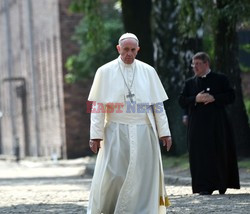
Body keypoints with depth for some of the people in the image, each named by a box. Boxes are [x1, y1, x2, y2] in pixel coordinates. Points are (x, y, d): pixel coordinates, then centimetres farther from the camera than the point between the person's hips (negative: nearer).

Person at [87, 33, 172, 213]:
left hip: (143, 133, 2)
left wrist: (164, 132, 2)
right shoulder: (105, 72, 1)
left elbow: (158, 104, 6)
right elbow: (97, 106, -1)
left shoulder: (148, 72, 5)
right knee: (112, 176, -4)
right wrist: (96, 135, -7)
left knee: (141, 177, 1)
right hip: (116, 133, -2)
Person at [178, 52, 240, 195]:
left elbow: (231, 96, 0)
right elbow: (182, 101, 6)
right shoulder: (190, 83, 13)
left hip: (217, 124, -2)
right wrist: (196, 99, -11)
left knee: (219, 153, 0)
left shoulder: (220, 79, 6)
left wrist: (214, 98, -14)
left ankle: (222, 184, 15)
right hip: (198, 125, 2)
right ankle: (205, 186, -6)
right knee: (201, 155, -6)